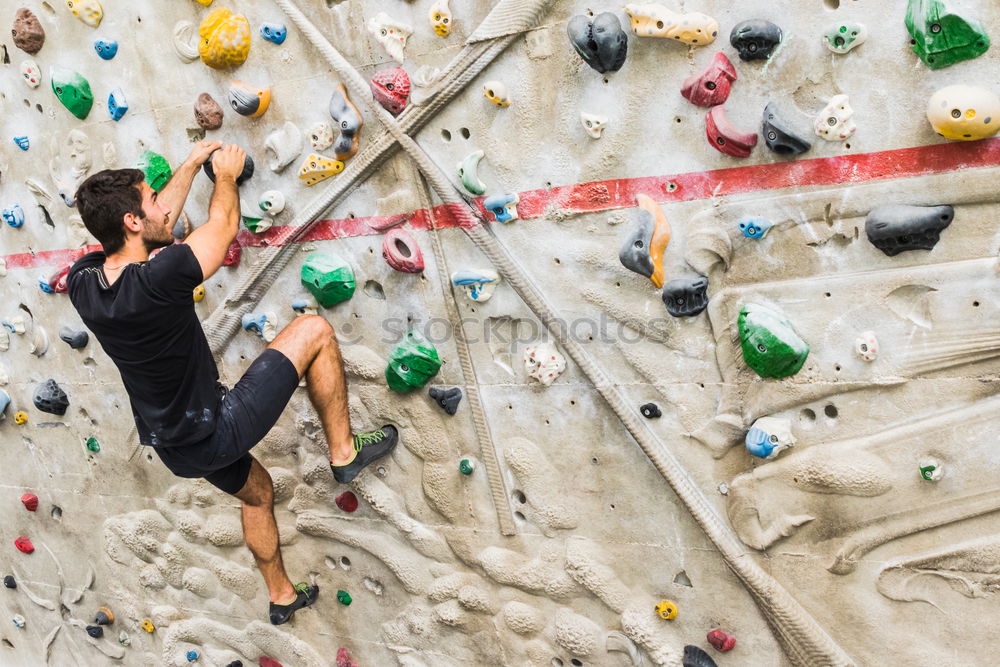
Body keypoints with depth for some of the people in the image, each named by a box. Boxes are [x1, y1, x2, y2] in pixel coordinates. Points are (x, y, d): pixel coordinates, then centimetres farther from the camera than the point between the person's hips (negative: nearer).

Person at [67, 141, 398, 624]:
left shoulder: (82, 282, -6)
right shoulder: (157, 279, -29)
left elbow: (158, 221, 11)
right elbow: (224, 224, -10)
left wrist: (192, 164, 20)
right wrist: (225, 173, 10)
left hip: (174, 448, 8)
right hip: (216, 434, -8)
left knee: (256, 492, 34)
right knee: (314, 331, -4)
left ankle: (281, 596, 52)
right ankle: (344, 452, 7)